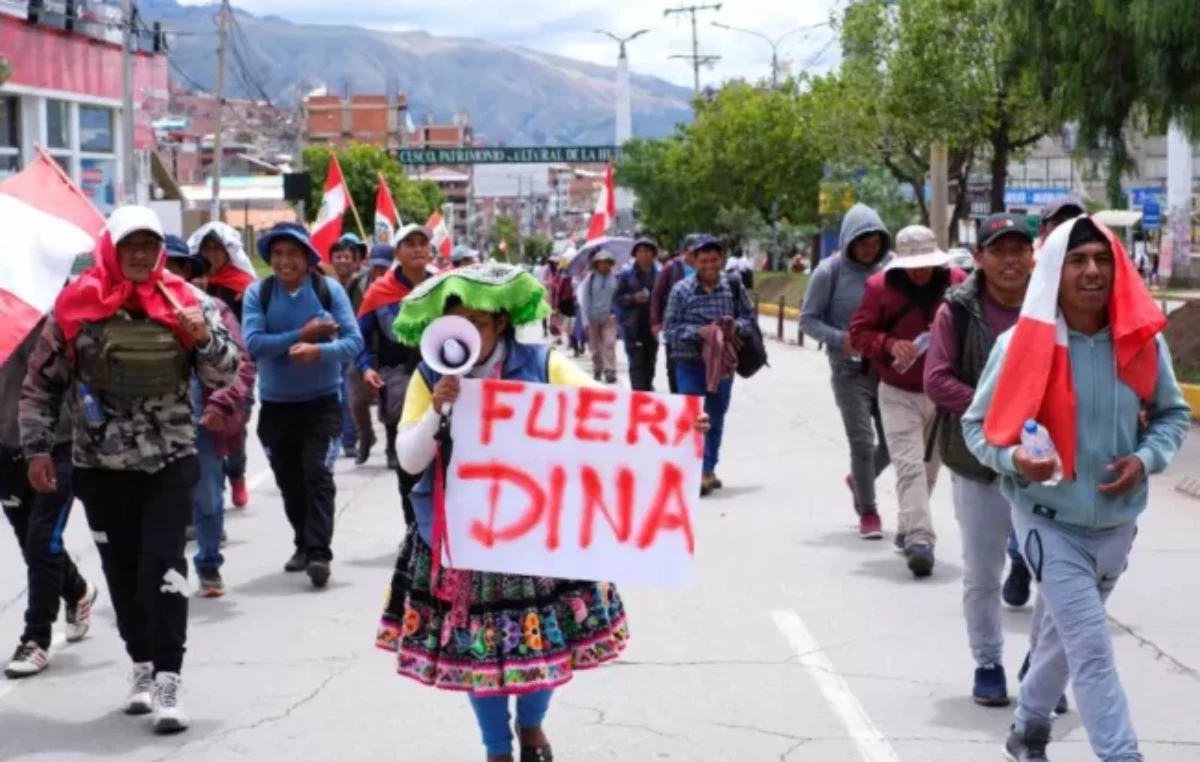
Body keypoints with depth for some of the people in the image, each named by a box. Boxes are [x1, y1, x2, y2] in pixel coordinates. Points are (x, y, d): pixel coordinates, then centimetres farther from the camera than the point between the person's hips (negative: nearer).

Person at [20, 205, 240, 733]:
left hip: (169, 462, -1)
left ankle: (168, 681, -8)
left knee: (163, 566, -10)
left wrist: (205, 338, -19)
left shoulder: (183, 302, -1)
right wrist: (37, 448, 0)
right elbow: (40, 383, 4)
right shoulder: (76, 305, -3)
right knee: (122, 572, 9)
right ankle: (143, 667, 24)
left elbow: (224, 376, 1)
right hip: (100, 465, 1)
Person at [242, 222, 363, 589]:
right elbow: (254, 343, -17)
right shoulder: (258, 293, -5)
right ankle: (304, 544, 30)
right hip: (276, 404, 2)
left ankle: (319, 553, -14)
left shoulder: (329, 289, -7)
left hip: (323, 401, -2)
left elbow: (354, 341, -12)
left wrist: (319, 351, -30)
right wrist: (302, 335, -22)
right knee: (289, 481, 13)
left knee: (318, 475, -13)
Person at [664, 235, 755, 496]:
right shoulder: (682, 290, -8)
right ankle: (696, 472, -9)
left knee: (716, 418, 14)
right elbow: (669, 328, -6)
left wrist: (737, 326, -12)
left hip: (723, 362, 4)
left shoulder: (733, 286, -1)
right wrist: (699, 332, -19)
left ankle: (709, 469, 28)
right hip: (690, 364, -3)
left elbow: (750, 315, 10)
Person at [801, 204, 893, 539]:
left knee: (893, 439, 8)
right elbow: (808, 319, -2)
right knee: (862, 442, -4)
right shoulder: (830, 272, -8)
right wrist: (840, 338, -18)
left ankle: (859, 479, 38)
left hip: (889, 366, 3)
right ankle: (867, 511, 13)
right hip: (850, 369, -3)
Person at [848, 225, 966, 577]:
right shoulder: (880, 286, -8)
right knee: (910, 466, -14)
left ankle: (908, 529, 33)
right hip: (898, 394, -3)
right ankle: (919, 539, -19)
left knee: (929, 467, 15)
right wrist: (889, 344, -20)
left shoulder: (957, 283, -4)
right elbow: (859, 332, -2)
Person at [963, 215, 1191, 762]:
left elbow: (1173, 413, 8)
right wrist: (1014, 459, -25)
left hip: (1117, 523, 5)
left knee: (1067, 633, 22)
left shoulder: (1142, 340, -7)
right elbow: (977, 425, -5)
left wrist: (1146, 458, -11)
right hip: (1049, 521, -4)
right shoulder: (1022, 344, -15)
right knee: (1092, 648, -10)